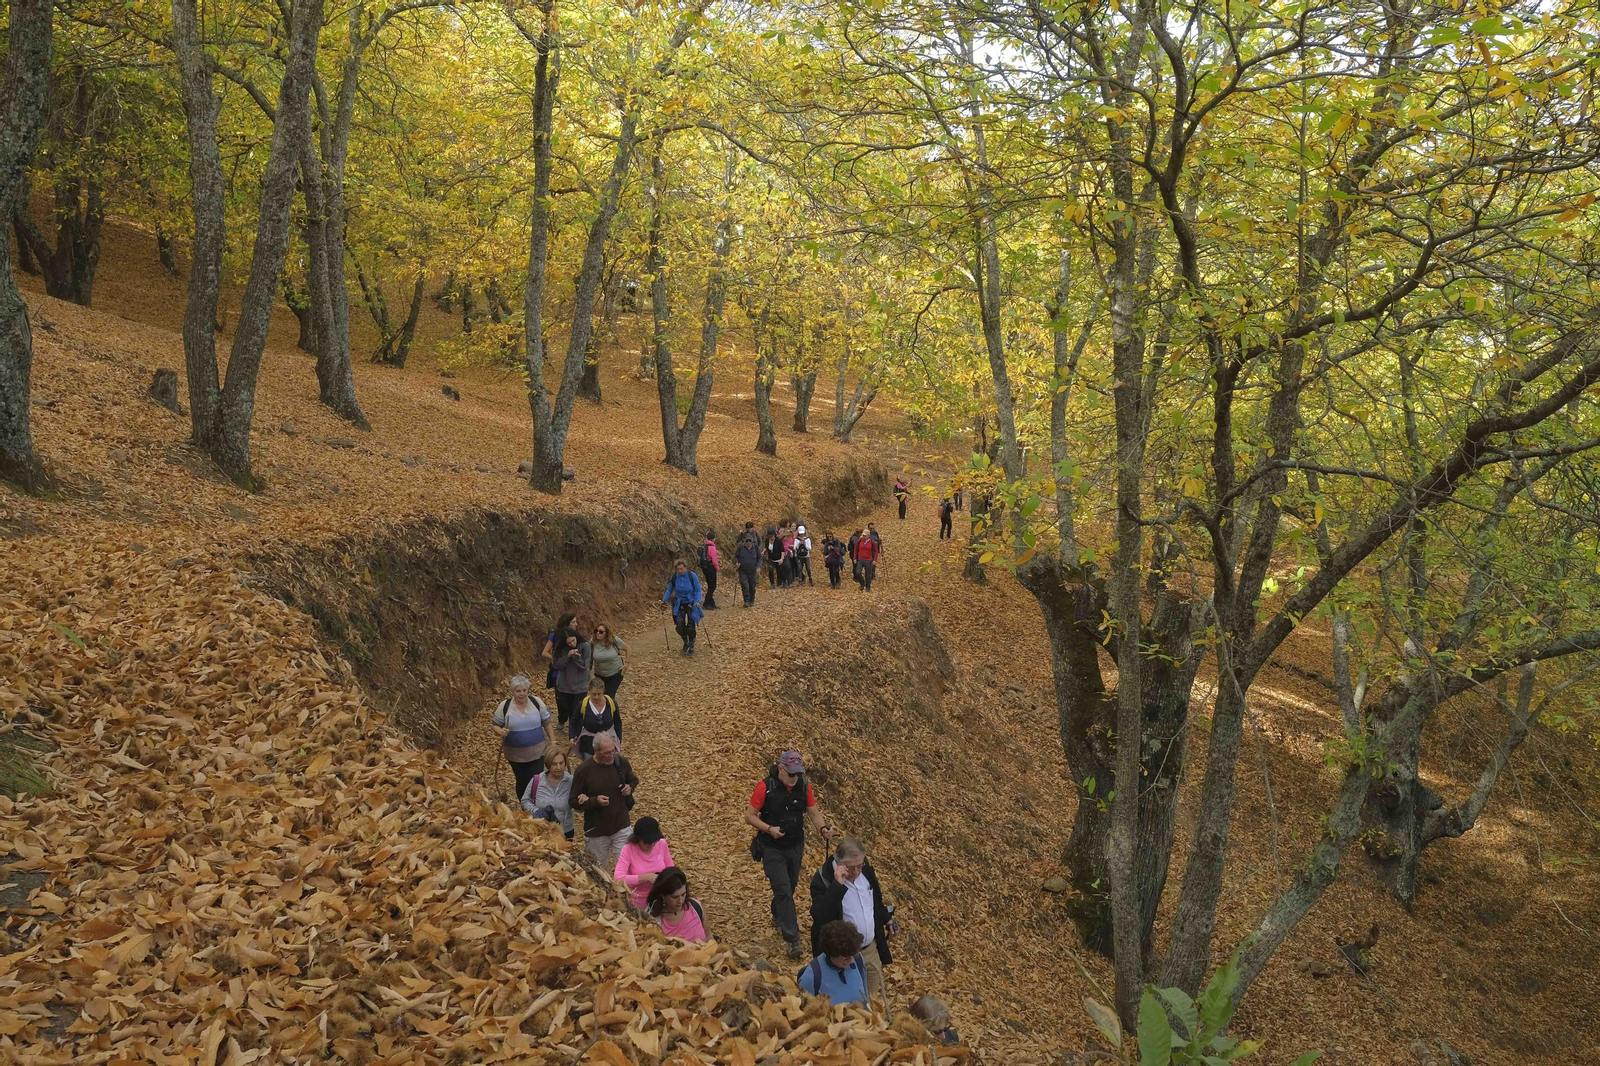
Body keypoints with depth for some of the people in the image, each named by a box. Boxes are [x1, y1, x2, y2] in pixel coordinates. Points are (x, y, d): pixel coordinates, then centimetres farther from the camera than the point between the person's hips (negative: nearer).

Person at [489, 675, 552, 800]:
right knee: (522, 782, 16)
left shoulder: (537, 702, -7)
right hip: (515, 753, 0)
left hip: (537, 751, 0)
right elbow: (494, 725, -3)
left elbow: (546, 722, 3)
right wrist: (500, 731, -26)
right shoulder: (504, 706, -11)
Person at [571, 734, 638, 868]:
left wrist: (630, 787, -8)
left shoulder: (621, 762, -6)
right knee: (600, 871, 17)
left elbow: (633, 780, 14)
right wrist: (595, 801, -26)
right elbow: (574, 802, -11)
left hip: (621, 827, 2)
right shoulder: (584, 769, -16)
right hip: (597, 831, -2)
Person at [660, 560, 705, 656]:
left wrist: (698, 601, -26)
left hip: (691, 604, -2)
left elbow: (698, 590, -11)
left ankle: (691, 646, 18)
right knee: (680, 627, -5)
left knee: (690, 627, -5)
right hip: (679, 604, 2)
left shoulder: (692, 576, -17)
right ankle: (685, 642, 25)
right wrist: (664, 600, -7)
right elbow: (669, 590, 5)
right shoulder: (674, 577, -9)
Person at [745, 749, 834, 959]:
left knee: (789, 888, 19)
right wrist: (769, 829, -26)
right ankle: (793, 940, -9)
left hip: (795, 846, 5)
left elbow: (813, 812, 2)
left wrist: (822, 828, -18)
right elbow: (749, 816, -11)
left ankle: (777, 917, 47)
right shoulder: (765, 787, -17)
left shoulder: (804, 786, -5)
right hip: (772, 848, -5)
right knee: (783, 890, -12)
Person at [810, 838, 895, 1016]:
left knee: (873, 995, 24)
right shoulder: (823, 880, -26)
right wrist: (837, 885, -44)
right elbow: (819, 917, -40)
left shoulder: (864, 869, -7)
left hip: (871, 949, 6)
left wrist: (886, 918, 27)